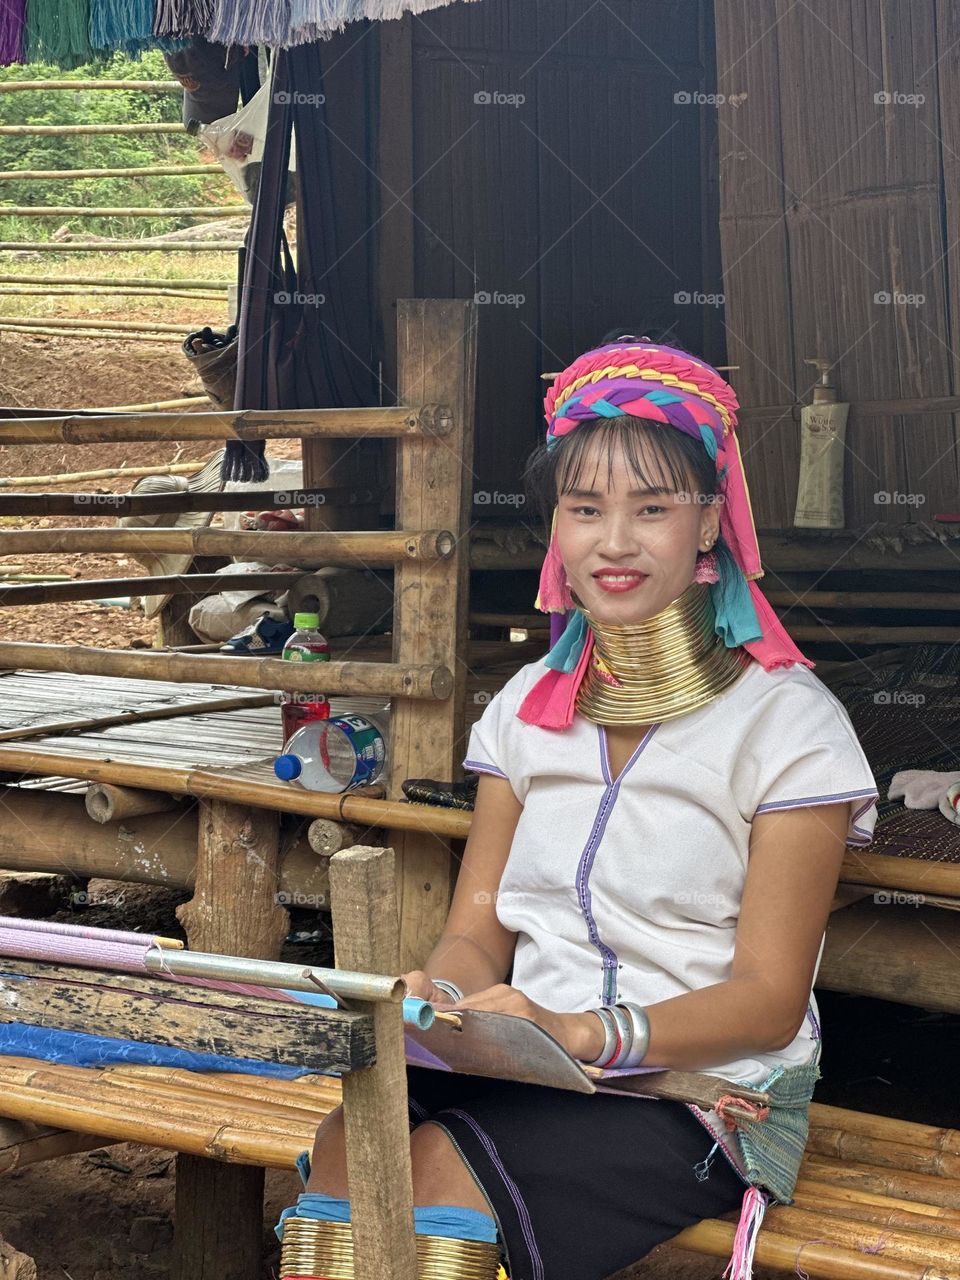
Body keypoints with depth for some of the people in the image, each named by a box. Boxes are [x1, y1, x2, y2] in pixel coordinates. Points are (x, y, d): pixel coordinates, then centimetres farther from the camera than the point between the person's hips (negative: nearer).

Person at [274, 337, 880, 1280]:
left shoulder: (785, 721, -4)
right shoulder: (530, 707, 13)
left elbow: (767, 999, -8)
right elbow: (478, 928, 11)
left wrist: (587, 1033, -25)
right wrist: (441, 995, -14)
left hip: (706, 1091, -4)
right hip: (533, 1067, 4)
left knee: (438, 1172, -29)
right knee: (345, 1141, -27)